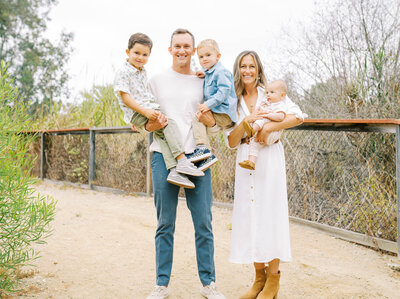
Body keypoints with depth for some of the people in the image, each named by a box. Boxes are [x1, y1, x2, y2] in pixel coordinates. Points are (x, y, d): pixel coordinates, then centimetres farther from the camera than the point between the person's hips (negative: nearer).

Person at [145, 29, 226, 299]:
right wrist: (154, 124, -11)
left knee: (204, 223, 1)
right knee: (165, 224, 3)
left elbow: (216, 126, 12)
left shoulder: (204, 82, 13)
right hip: (164, 155, 0)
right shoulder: (157, 81, 11)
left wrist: (209, 119, -11)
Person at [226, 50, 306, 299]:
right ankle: (259, 277, 12)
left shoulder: (270, 93, 4)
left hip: (269, 158, -4)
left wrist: (268, 127, -16)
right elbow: (232, 142, 5)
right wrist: (245, 121, -12)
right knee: (249, 213, 2)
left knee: (270, 212, -6)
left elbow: (298, 116, -8)